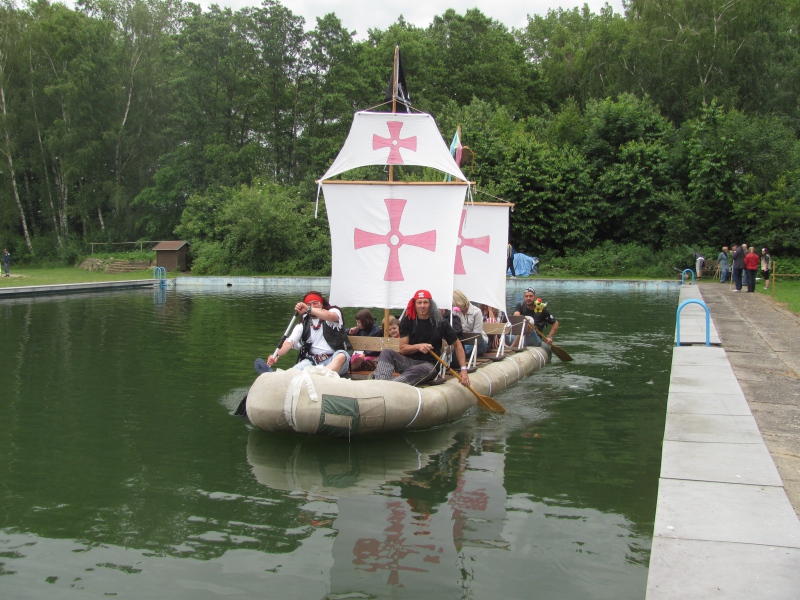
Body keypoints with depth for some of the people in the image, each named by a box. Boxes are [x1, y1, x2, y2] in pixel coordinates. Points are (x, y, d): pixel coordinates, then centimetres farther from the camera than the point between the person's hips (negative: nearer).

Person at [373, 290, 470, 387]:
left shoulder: (440, 322, -2)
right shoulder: (407, 320, 2)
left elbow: (457, 345, 5)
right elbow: (403, 348, -1)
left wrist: (463, 369, -5)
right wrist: (418, 347, -22)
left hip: (429, 364, -3)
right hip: (408, 360, 3)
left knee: (421, 369, -39)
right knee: (387, 353, -24)